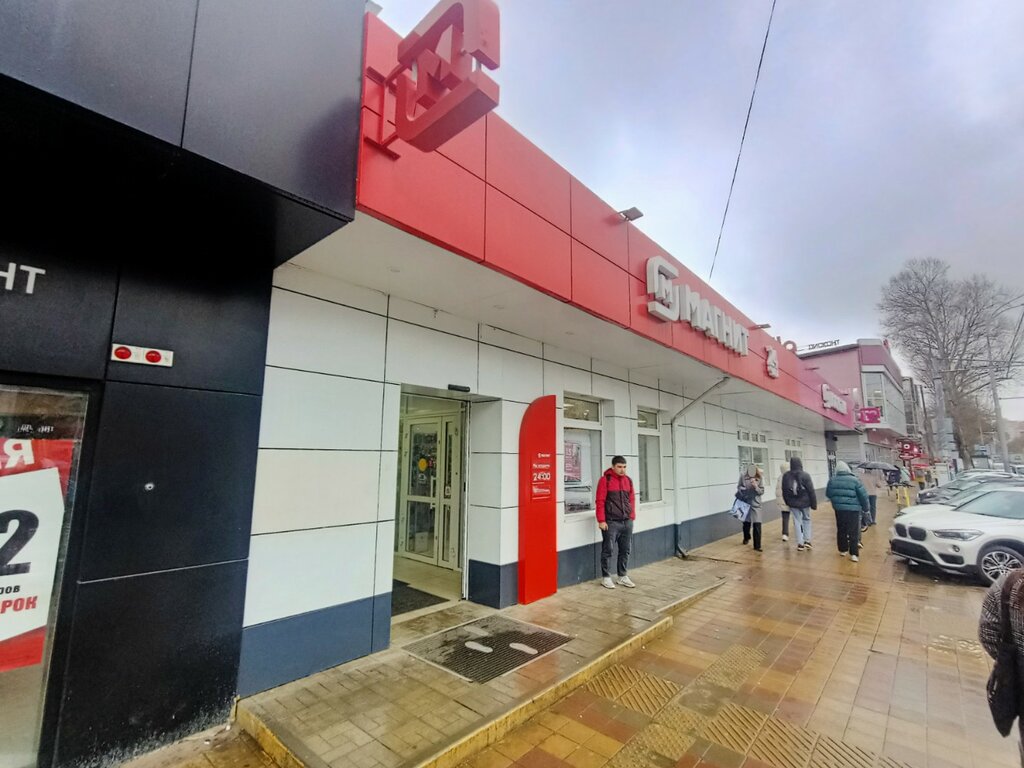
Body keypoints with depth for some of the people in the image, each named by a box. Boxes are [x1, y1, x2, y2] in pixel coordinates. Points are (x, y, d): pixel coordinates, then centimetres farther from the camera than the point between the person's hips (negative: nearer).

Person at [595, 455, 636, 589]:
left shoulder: (628, 480, 11)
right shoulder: (605, 480, -7)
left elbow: (632, 499, 16)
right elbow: (600, 501, -9)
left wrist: (632, 516, 9)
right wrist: (601, 520, -12)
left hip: (627, 522, 6)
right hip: (611, 522, -6)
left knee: (625, 550, 11)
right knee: (607, 550, 1)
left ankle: (622, 576, 24)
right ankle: (606, 577, 12)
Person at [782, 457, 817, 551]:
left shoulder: (786, 476, -4)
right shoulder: (805, 475, -13)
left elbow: (784, 491, 3)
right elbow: (811, 491, -11)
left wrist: (788, 502, 13)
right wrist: (814, 503, -3)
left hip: (793, 503, 1)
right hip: (804, 502, -1)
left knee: (797, 522, 7)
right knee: (806, 520, 18)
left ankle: (800, 543, 8)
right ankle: (807, 541, 16)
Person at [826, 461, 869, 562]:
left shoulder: (832, 480, 1)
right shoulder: (854, 480, -9)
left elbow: (828, 494, 10)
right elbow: (863, 495, -7)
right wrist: (865, 508, 6)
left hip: (839, 509, 3)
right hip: (853, 509, -3)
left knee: (841, 530, 16)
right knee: (853, 532, 2)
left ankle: (843, 550, 25)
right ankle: (854, 554, 0)